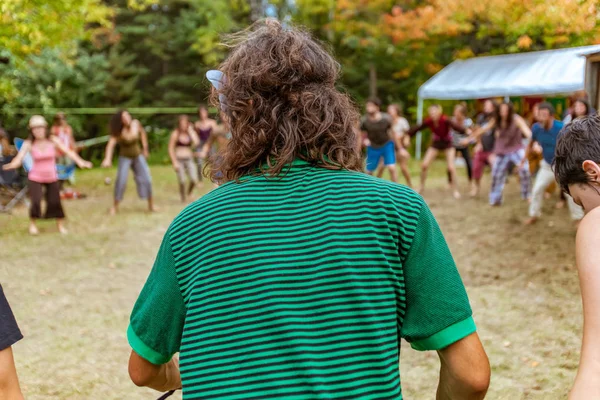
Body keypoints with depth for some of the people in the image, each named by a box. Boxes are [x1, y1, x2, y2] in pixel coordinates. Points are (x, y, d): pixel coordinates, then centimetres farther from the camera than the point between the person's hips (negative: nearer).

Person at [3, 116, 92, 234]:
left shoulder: (53, 140, -9)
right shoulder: (29, 144, -11)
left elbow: (67, 151, -16)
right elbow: (19, 157, -20)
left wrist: (80, 161, -31)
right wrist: (11, 165, -43)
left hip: (51, 177, 1)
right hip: (35, 178, -1)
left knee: (55, 202, 0)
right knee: (35, 202, -15)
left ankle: (60, 225, 26)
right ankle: (32, 224, 12)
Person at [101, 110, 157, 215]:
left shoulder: (136, 124, -13)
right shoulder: (118, 132, -24)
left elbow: (142, 132, 9)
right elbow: (111, 144, -39)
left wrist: (145, 147, 9)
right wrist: (108, 159, -55)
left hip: (138, 156, 4)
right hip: (125, 157, -4)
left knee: (146, 179, 0)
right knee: (121, 181, -13)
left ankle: (151, 205, 12)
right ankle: (115, 206, 2)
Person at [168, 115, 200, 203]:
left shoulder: (190, 133, 8)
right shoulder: (175, 134, -2)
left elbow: (196, 142, -9)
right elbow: (171, 149, -2)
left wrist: (191, 130, -6)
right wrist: (174, 162, -9)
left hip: (189, 159, 3)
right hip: (179, 159, -3)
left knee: (194, 180, -11)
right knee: (182, 181, -8)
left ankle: (188, 193, 18)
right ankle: (183, 199, 10)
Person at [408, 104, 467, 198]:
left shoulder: (445, 120, -30)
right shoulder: (429, 121, -19)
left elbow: (455, 126, -46)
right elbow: (418, 128, -7)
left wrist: (466, 130, -63)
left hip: (447, 143, -3)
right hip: (436, 143, 3)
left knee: (451, 167, -12)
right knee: (424, 165, -2)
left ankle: (455, 190, 7)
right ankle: (422, 187, 20)